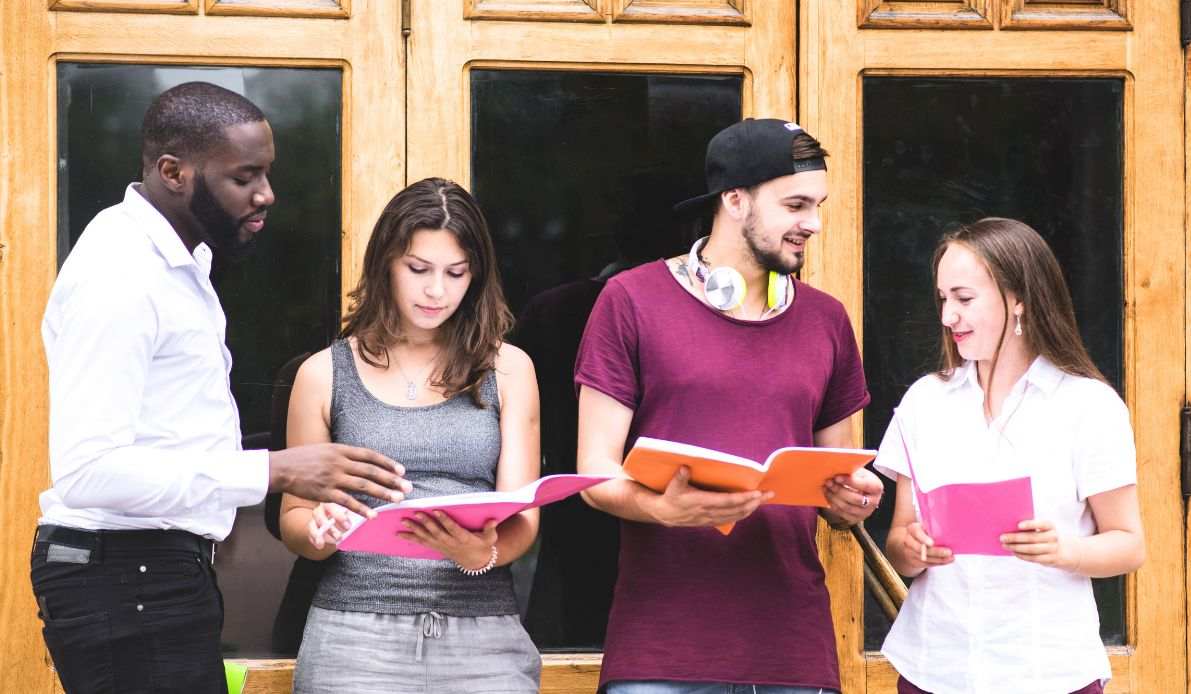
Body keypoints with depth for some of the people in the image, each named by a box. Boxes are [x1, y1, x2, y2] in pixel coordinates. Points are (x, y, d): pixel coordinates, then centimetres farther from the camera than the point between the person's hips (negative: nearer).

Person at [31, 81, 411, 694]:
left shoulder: (179, 261, 15)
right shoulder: (119, 275, -18)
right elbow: (86, 471, -26)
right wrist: (273, 471, -27)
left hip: (162, 573, 10)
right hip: (128, 580, -10)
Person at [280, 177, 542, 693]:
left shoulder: (506, 369, 8)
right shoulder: (324, 375, 7)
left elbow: (521, 518, 3)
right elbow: (293, 519, 11)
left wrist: (482, 555, -18)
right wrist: (320, 531, -11)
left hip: (482, 632, 1)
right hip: (356, 631, 0)